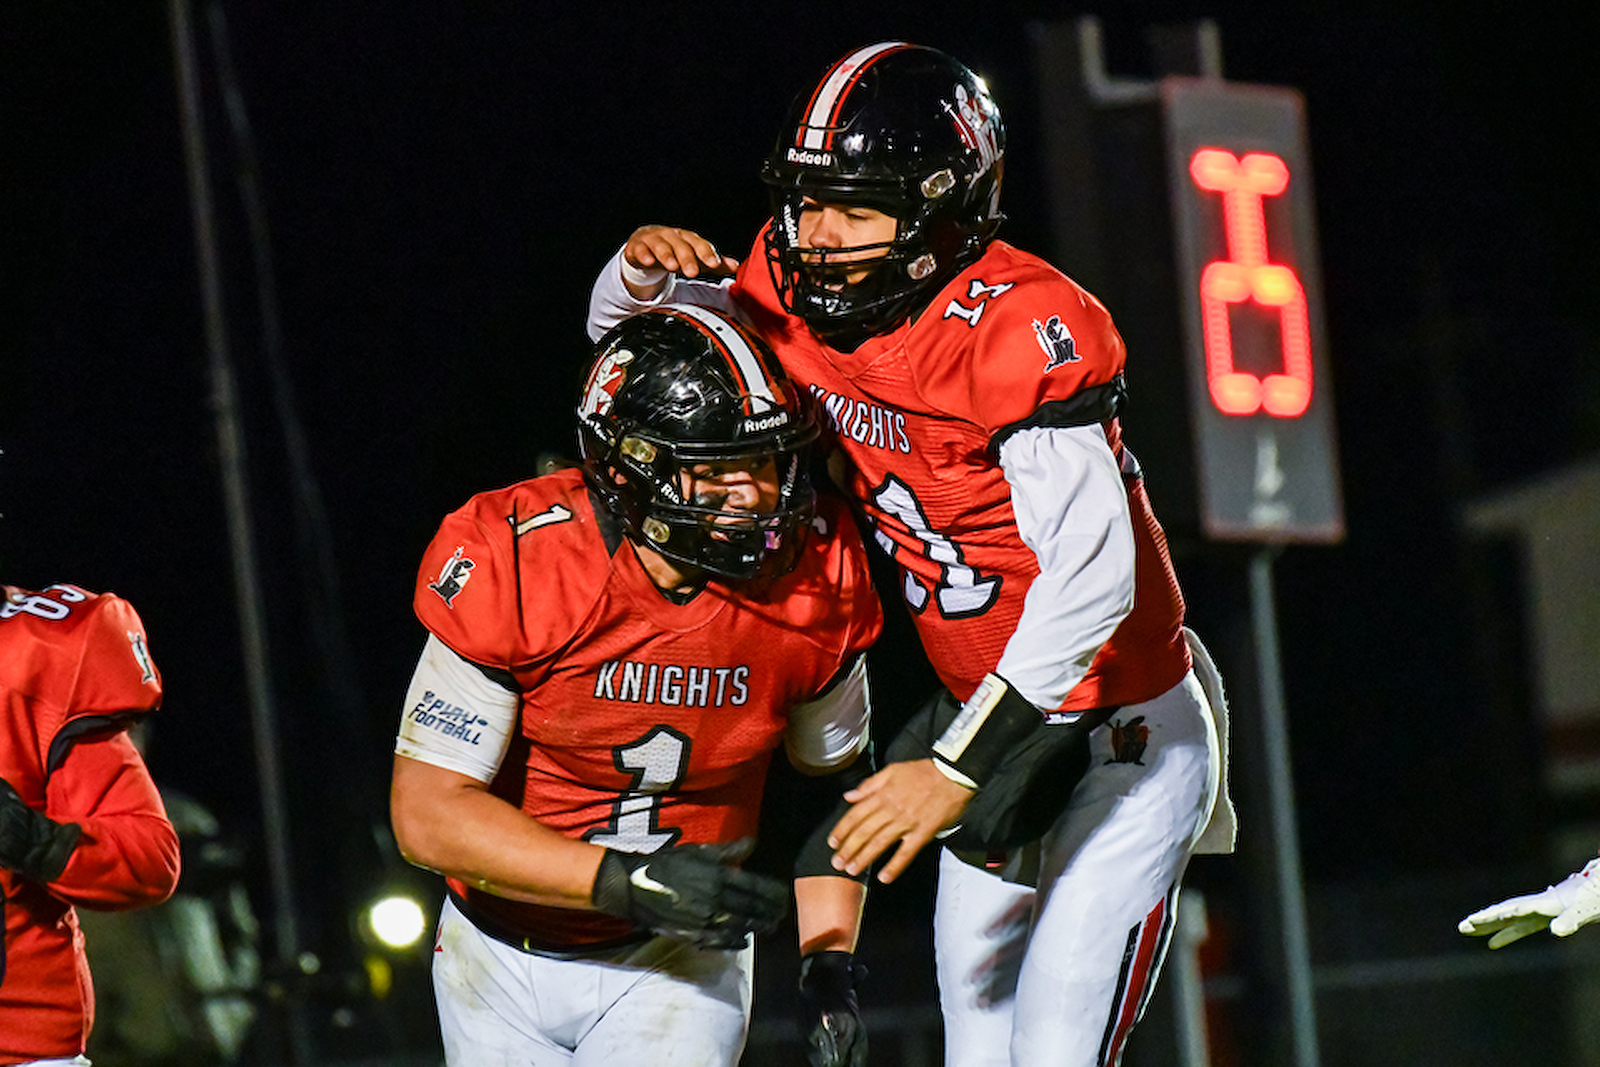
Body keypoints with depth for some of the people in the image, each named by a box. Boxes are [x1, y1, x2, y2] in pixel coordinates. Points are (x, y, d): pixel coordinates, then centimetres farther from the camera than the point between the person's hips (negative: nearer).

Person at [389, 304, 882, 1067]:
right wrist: (633, 883, -33)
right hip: (505, 961, 0)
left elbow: (837, 778, 5)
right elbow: (427, 810, -25)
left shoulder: (811, 582, -14)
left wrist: (829, 964, -6)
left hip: (675, 966, 1)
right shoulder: (512, 567, -24)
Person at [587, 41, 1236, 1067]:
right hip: (997, 728, 7)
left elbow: (1092, 577, -35)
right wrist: (642, 266, -14)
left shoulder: (1014, 328, -28)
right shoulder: (796, 287, -5)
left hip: (1122, 745, -7)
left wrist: (954, 769, -35)